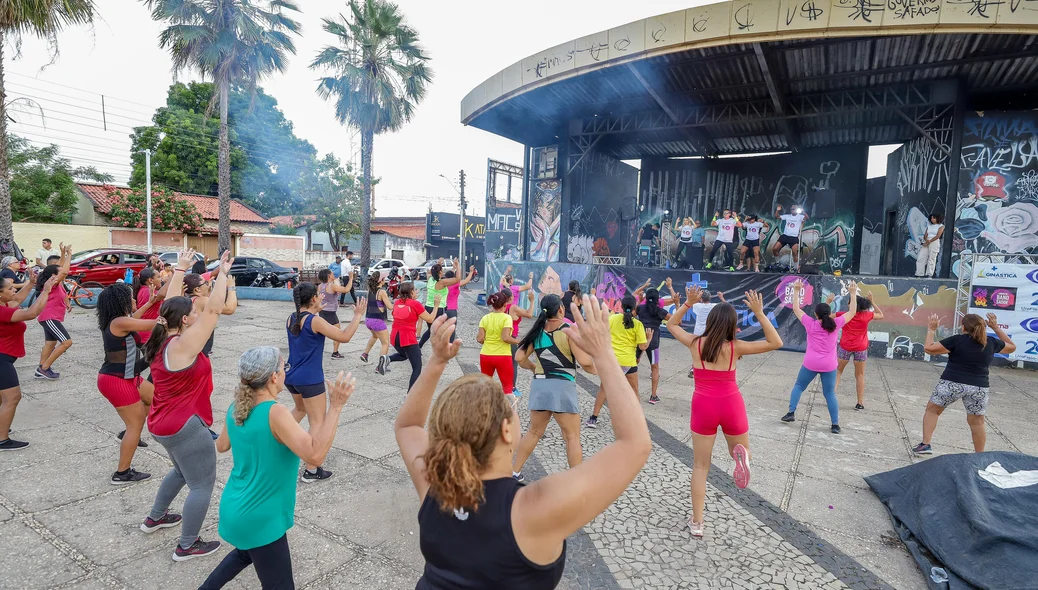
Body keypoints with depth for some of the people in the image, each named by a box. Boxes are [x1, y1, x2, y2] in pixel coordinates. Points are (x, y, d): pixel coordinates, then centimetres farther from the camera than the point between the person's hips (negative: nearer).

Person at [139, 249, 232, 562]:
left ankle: (155, 517, 46)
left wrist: (180, 268, 14)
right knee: (202, 484, 3)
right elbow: (214, 310, -28)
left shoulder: (163, 338, 1)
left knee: (183, 471, 31)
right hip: (185, 426, -10)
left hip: (164, 423, 10)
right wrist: (223, 273, -23)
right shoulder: (184, 345, -24)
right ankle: (187, 546, 13)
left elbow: (171, 304, 10)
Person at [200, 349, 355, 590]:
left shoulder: (236, 408, -4)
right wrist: (335, 407, -36)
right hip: (259, 518, -9)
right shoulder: (275, 413, -29)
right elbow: (314, 455, -36)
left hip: (236, 509, 9)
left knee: (245, 553, 37)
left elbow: (221, 446, 15)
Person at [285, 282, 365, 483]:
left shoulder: (291, 318, 4)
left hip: (291, 376, 8)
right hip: (310, 379, -8)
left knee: (301, 409, 34)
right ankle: (311, 471, 0)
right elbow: (344, 337, -19)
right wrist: (357, 315, -12)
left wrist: (316, 311, 23)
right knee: (318, 423, -1)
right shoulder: (316, 321, -18)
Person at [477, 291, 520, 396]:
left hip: (485, 355, 4)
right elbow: (505, 337, -21)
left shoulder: (485, 318, 1)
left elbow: (480, 339, -3)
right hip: (503, 356, -4)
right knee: (508, 386, 7)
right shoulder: (507, 318, -10)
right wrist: (519, 341, -6)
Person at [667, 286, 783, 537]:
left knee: (700, 466, 12)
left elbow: (671, 325, 14)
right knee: (740, 450, 25)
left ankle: (697, 522, 14)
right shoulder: (735, 347, -7)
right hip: (731, 405, -1)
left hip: (703, 406, 1)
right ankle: (741, 455, -14)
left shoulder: (695, 343, -3)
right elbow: (775, 343, -2)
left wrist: (688, 303, 6)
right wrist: (759, 313, -7)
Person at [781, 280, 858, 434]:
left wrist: (796, 291, 6)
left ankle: (791, 413, 6)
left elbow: (796, 309, 4)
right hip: (829, 365, 1)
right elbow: (852, 312, 9)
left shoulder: (810, 324, -5)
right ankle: (835, 425, 9)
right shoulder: (836, 323, -3)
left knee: (799, 386, 15)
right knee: (830, 393, 9)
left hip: (811, 364, -1)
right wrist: (853, 294, 12)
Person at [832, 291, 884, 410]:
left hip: (845, 347, -1)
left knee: (838, 370, 17)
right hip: (861, 348, 1)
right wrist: (872, 301, 12)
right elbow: (881, 315, 15)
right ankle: (860, 402, 15)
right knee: (860, 375, 12)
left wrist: (828, 302, 10)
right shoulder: (867, 315, -5)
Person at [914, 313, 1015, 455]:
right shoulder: (991, 343, 4)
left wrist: (931, 330, 1)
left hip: (952, 383, -4)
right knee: (976, 422, 16)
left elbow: (929, 348, -10)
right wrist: (996, 328, 23)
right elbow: (1012, 347, 25)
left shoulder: (957, 340, -9)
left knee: (932, 410, 13)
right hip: (979, 387, 4)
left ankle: (925, 444, 7)